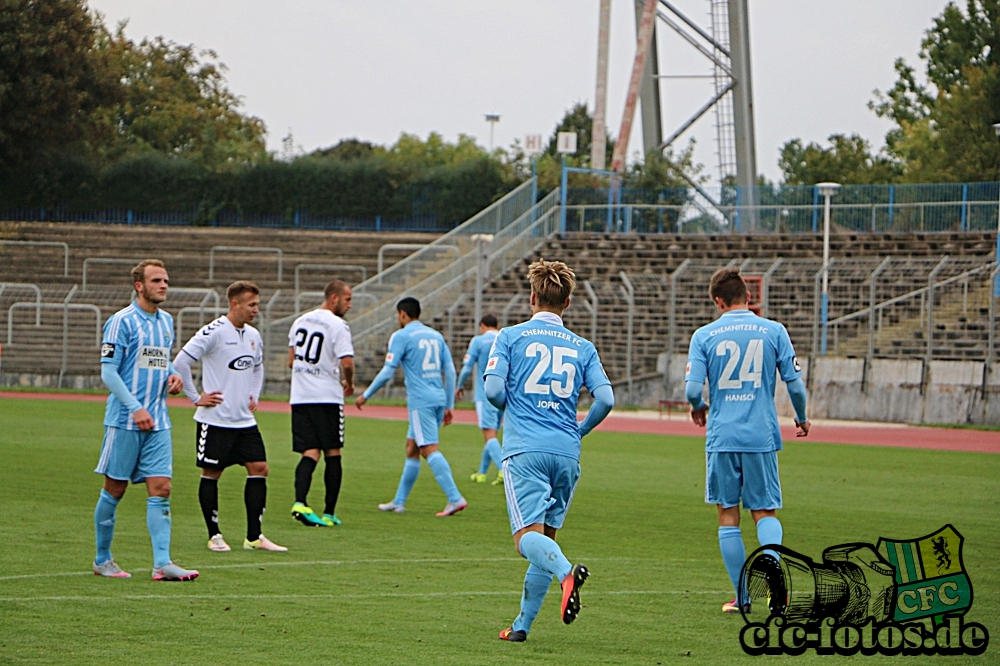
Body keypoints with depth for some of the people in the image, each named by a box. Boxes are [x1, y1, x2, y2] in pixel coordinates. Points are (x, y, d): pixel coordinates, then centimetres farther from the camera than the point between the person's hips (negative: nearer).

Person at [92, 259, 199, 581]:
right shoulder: (121, 321, -8)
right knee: (114, 490, 2)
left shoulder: (166, 321, 13)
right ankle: (102, 560, 15)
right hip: (124, 421, -6)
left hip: (158, 422, 6)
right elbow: (108, 371, -12)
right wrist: (136, 409, -19)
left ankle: (162, 563, -9)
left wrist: (172, 375, 4)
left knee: (160, 489, -4)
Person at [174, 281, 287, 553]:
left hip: (245, 419, 7)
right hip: (216, 419, -7)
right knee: (211, 474, 2)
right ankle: (214, 535, 11)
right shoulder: (214, 332, -13)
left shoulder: (253, 336, 10)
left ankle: (254, 537, 5)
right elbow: (181, 362, -15)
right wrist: (195, 397, -12)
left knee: (259, 469, 1)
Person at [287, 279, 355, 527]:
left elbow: (291, 361, 18)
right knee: (332, 454, 5)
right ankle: (329, 513, 6)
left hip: (299, 397, 5)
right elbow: (347, 362, -17)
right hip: (327, 397, -5)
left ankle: (300, 502, -21)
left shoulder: (300, 321, 13)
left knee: (310, 453, 1)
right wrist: (349, 383, 3)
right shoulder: (337, 325, -9)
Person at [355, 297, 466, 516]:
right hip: (439, 398, 7)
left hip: (420, 400, -7)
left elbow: (387, 372, -8)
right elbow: (450, 371, 13)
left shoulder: (401, 336, -4)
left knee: (430, 449, -11)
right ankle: (399, 502, 22)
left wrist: (366, 395, 3)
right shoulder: (436, 336, 15)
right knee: (411, 448, 16)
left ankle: (455, 498, -23)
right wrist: (449, 405, 18)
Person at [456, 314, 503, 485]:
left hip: (485, 395, -5)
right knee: (492, 434, 15)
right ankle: (482, 473, 24)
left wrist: (460, 386, 10)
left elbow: (467, 368, -5)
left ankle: (502, 470, -28)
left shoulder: (478, 341, -3)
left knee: (490, 434, -10)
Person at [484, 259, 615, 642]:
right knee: (546, 537, 12)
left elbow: (493, 390, -5)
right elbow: (605, 398, 1)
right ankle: (522, 624, 13)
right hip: (566, 452, 3)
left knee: (528, 537, -12)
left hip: (524, 449, -3)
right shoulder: (583, 348, 12)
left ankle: (566, 572, -43)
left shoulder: (510, 337, 4)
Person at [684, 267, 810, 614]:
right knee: (765, 512, 10)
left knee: (728, 516, 8)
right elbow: (795, 384, 0)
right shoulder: (773, 331, 1)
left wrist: (697, 408, 17)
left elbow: (692, 389, -6)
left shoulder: (704, 336, 0)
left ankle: (742, 596, 9)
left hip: (722, 438, 0)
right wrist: (801, 418, 19)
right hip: (762, 436, 1)